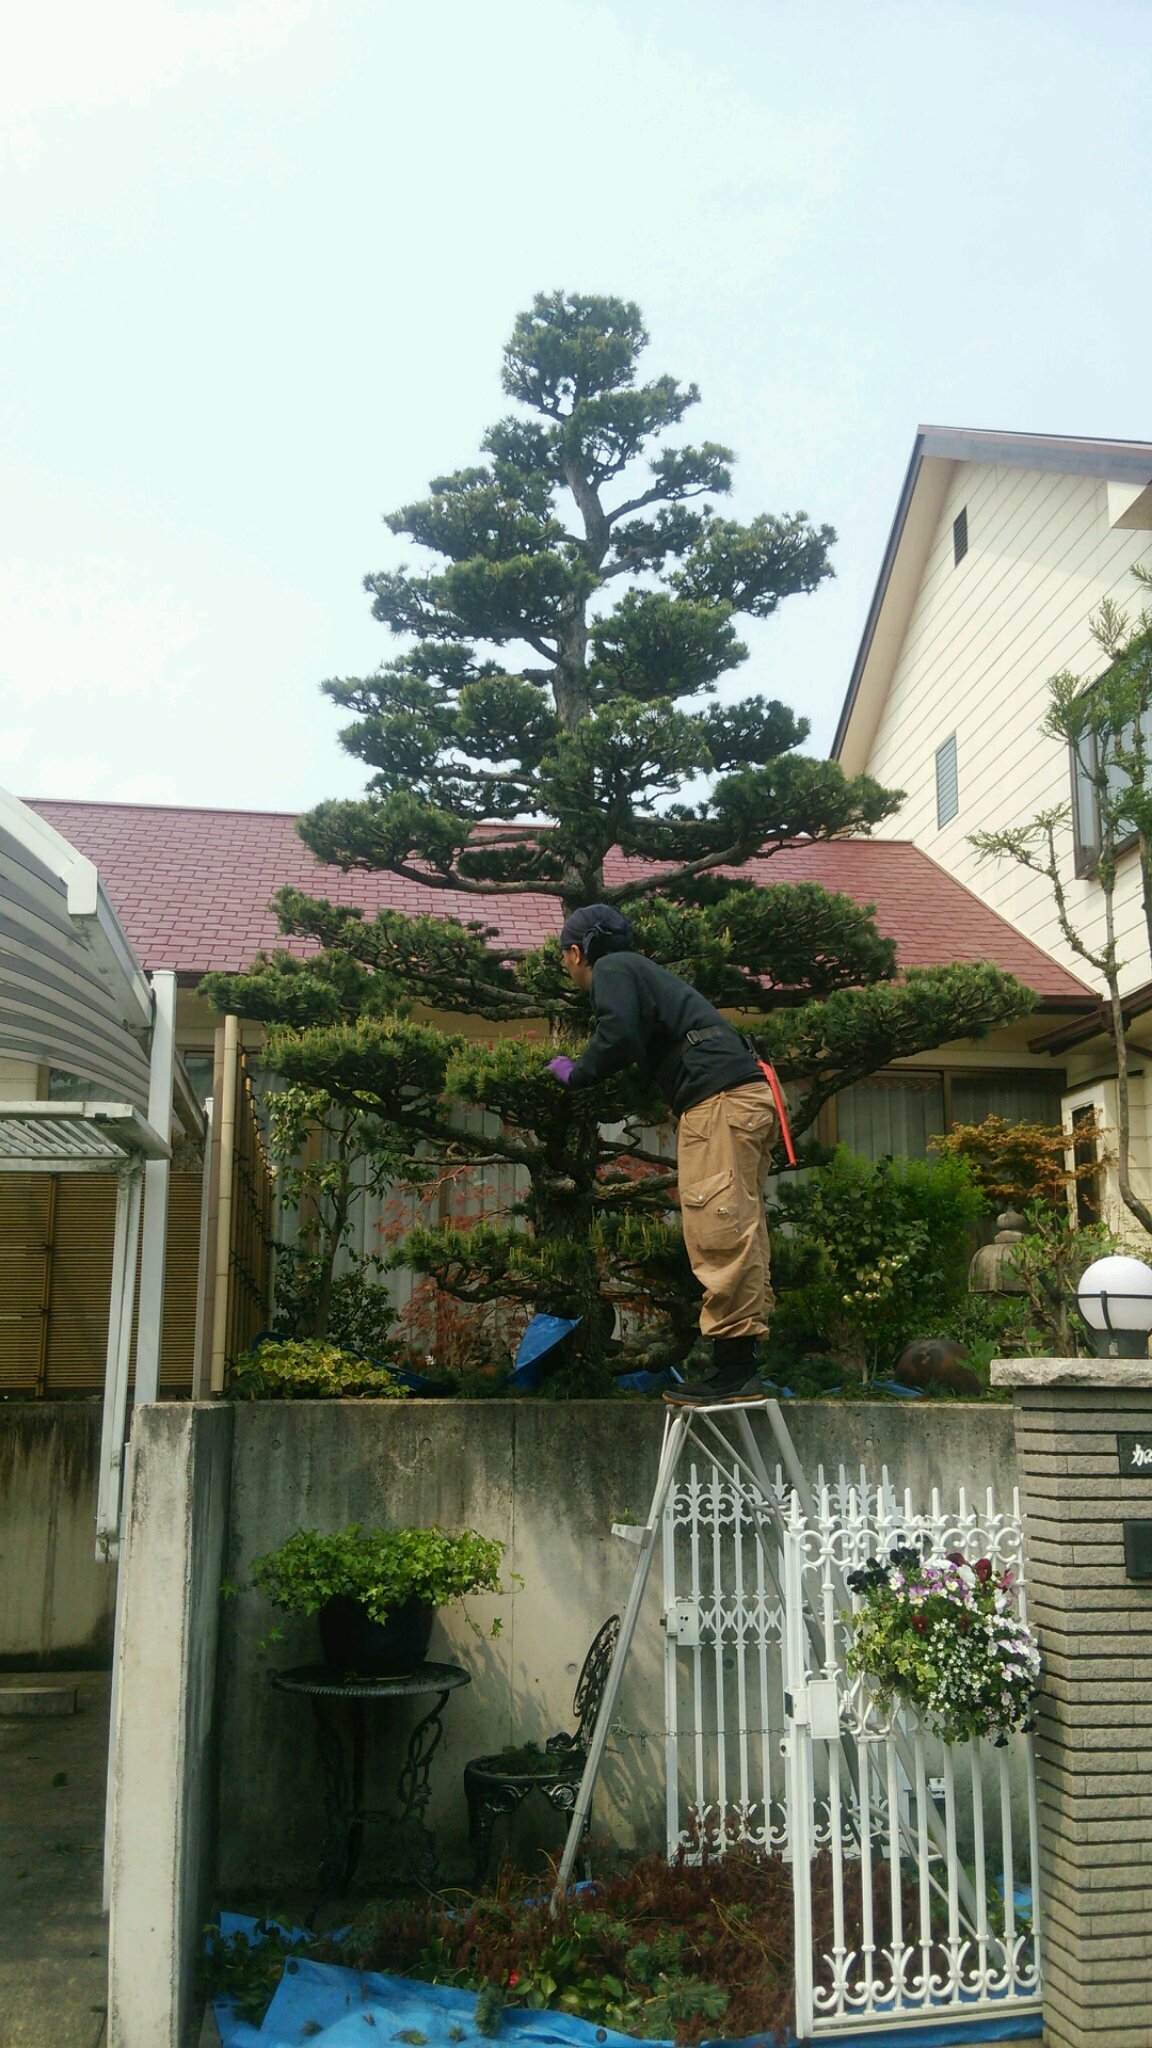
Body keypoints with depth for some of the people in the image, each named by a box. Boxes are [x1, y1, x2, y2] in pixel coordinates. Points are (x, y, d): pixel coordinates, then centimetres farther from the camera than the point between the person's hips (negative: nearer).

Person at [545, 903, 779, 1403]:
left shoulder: (612, 969, 3)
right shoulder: (643, 971, 32)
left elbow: (619, 1037, -14)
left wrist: (575, 1074, 3)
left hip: (719, 1098, -10)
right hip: (750, 1098, 10)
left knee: (718, 1229, -13)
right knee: (739, 1234, 7)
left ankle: (733, 1370, -14)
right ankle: (740, 1363, 8)